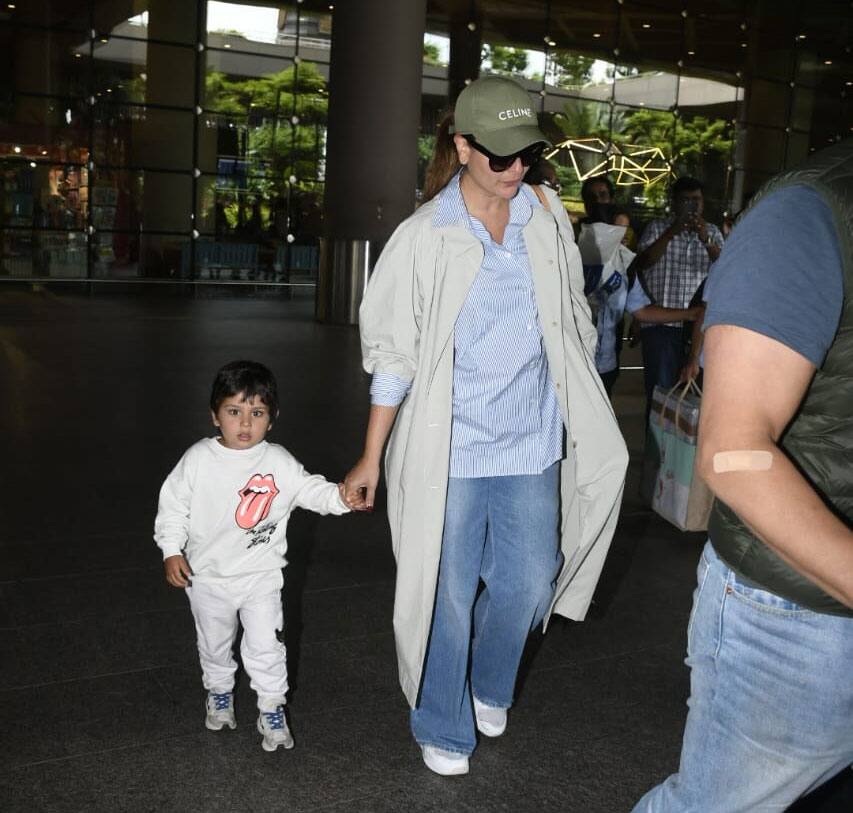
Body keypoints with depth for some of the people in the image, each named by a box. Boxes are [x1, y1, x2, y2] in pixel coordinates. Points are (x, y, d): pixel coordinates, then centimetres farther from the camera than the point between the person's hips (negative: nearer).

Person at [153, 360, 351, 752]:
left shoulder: (279, 462, -10)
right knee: (214, 643, 21)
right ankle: (219, 692, 47)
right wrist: (172, 551, -10)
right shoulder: (198, 459, -11)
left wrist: (340, 495, -31)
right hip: (207, 576, 1)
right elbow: (173, 505, -3)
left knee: (265, 646, 0)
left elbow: (311, 490, -11)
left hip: (261, 575, -1)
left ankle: (272, 710, 21)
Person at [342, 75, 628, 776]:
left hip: (533, 442, 4)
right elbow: (393, 356, -3)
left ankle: (491, 686, 42)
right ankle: (444, 730, 30)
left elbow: (573, 323, 12)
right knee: (448, 592, 7)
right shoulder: (425, 236, -7)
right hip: (450, 448, -3)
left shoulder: (547, 217, 2)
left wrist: (587, 424, 14)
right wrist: (371, 458, -2)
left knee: (527, 584, 11)